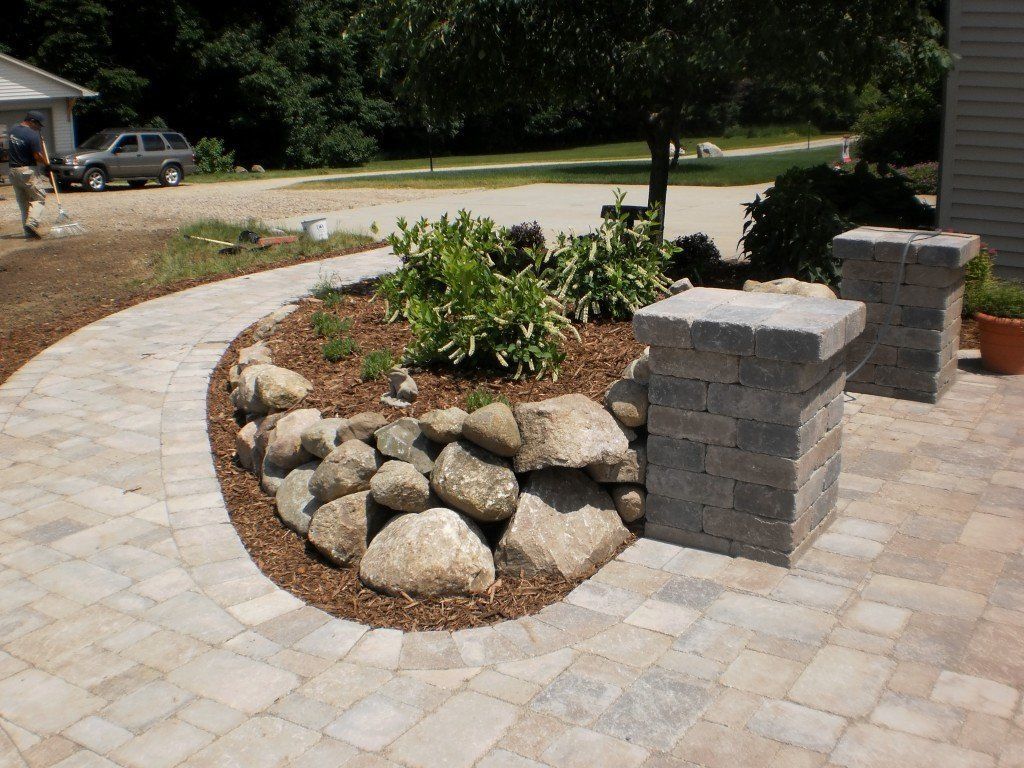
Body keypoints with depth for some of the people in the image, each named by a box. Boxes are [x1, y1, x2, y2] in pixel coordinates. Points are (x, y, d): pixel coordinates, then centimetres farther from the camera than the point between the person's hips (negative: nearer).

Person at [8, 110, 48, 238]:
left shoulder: (12, 131, 9)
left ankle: (29, 231, 11)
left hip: (14, 171, 7)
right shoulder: (33, 134, -15)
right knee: (39, 198, 0)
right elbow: (37, 156, -17)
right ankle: (32, 223, -19)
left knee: (23, 202, 12)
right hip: (29, 170, -7)